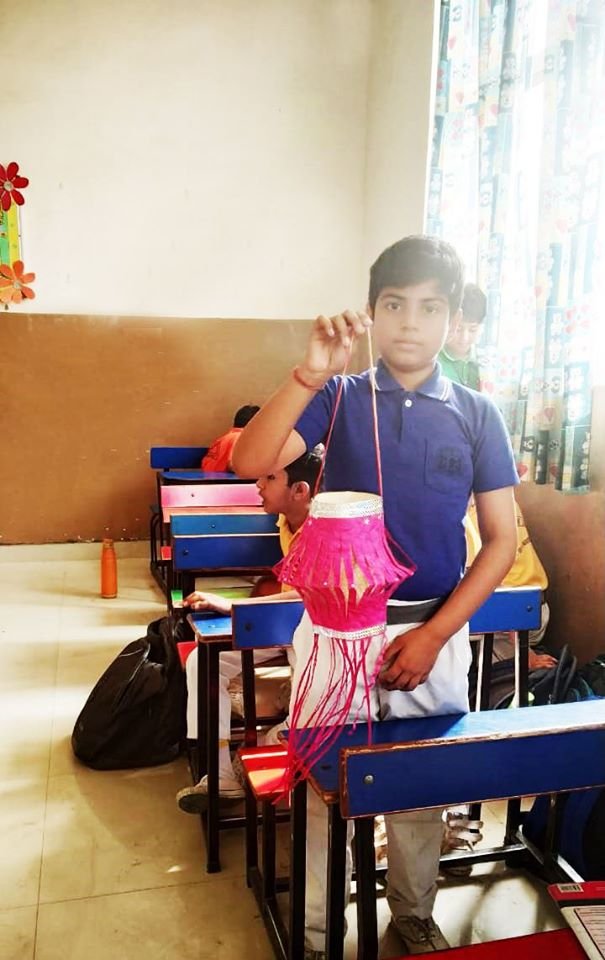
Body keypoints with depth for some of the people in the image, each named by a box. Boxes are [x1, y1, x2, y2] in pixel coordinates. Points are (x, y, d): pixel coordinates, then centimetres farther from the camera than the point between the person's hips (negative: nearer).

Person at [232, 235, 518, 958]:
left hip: (434, 630, 1)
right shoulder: (338, 398, -2)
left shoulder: (477, 415, 0)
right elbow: (250, 461, -16)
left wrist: (433, 635, -8)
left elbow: (501, 539, -1)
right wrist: (311, 373, -27)